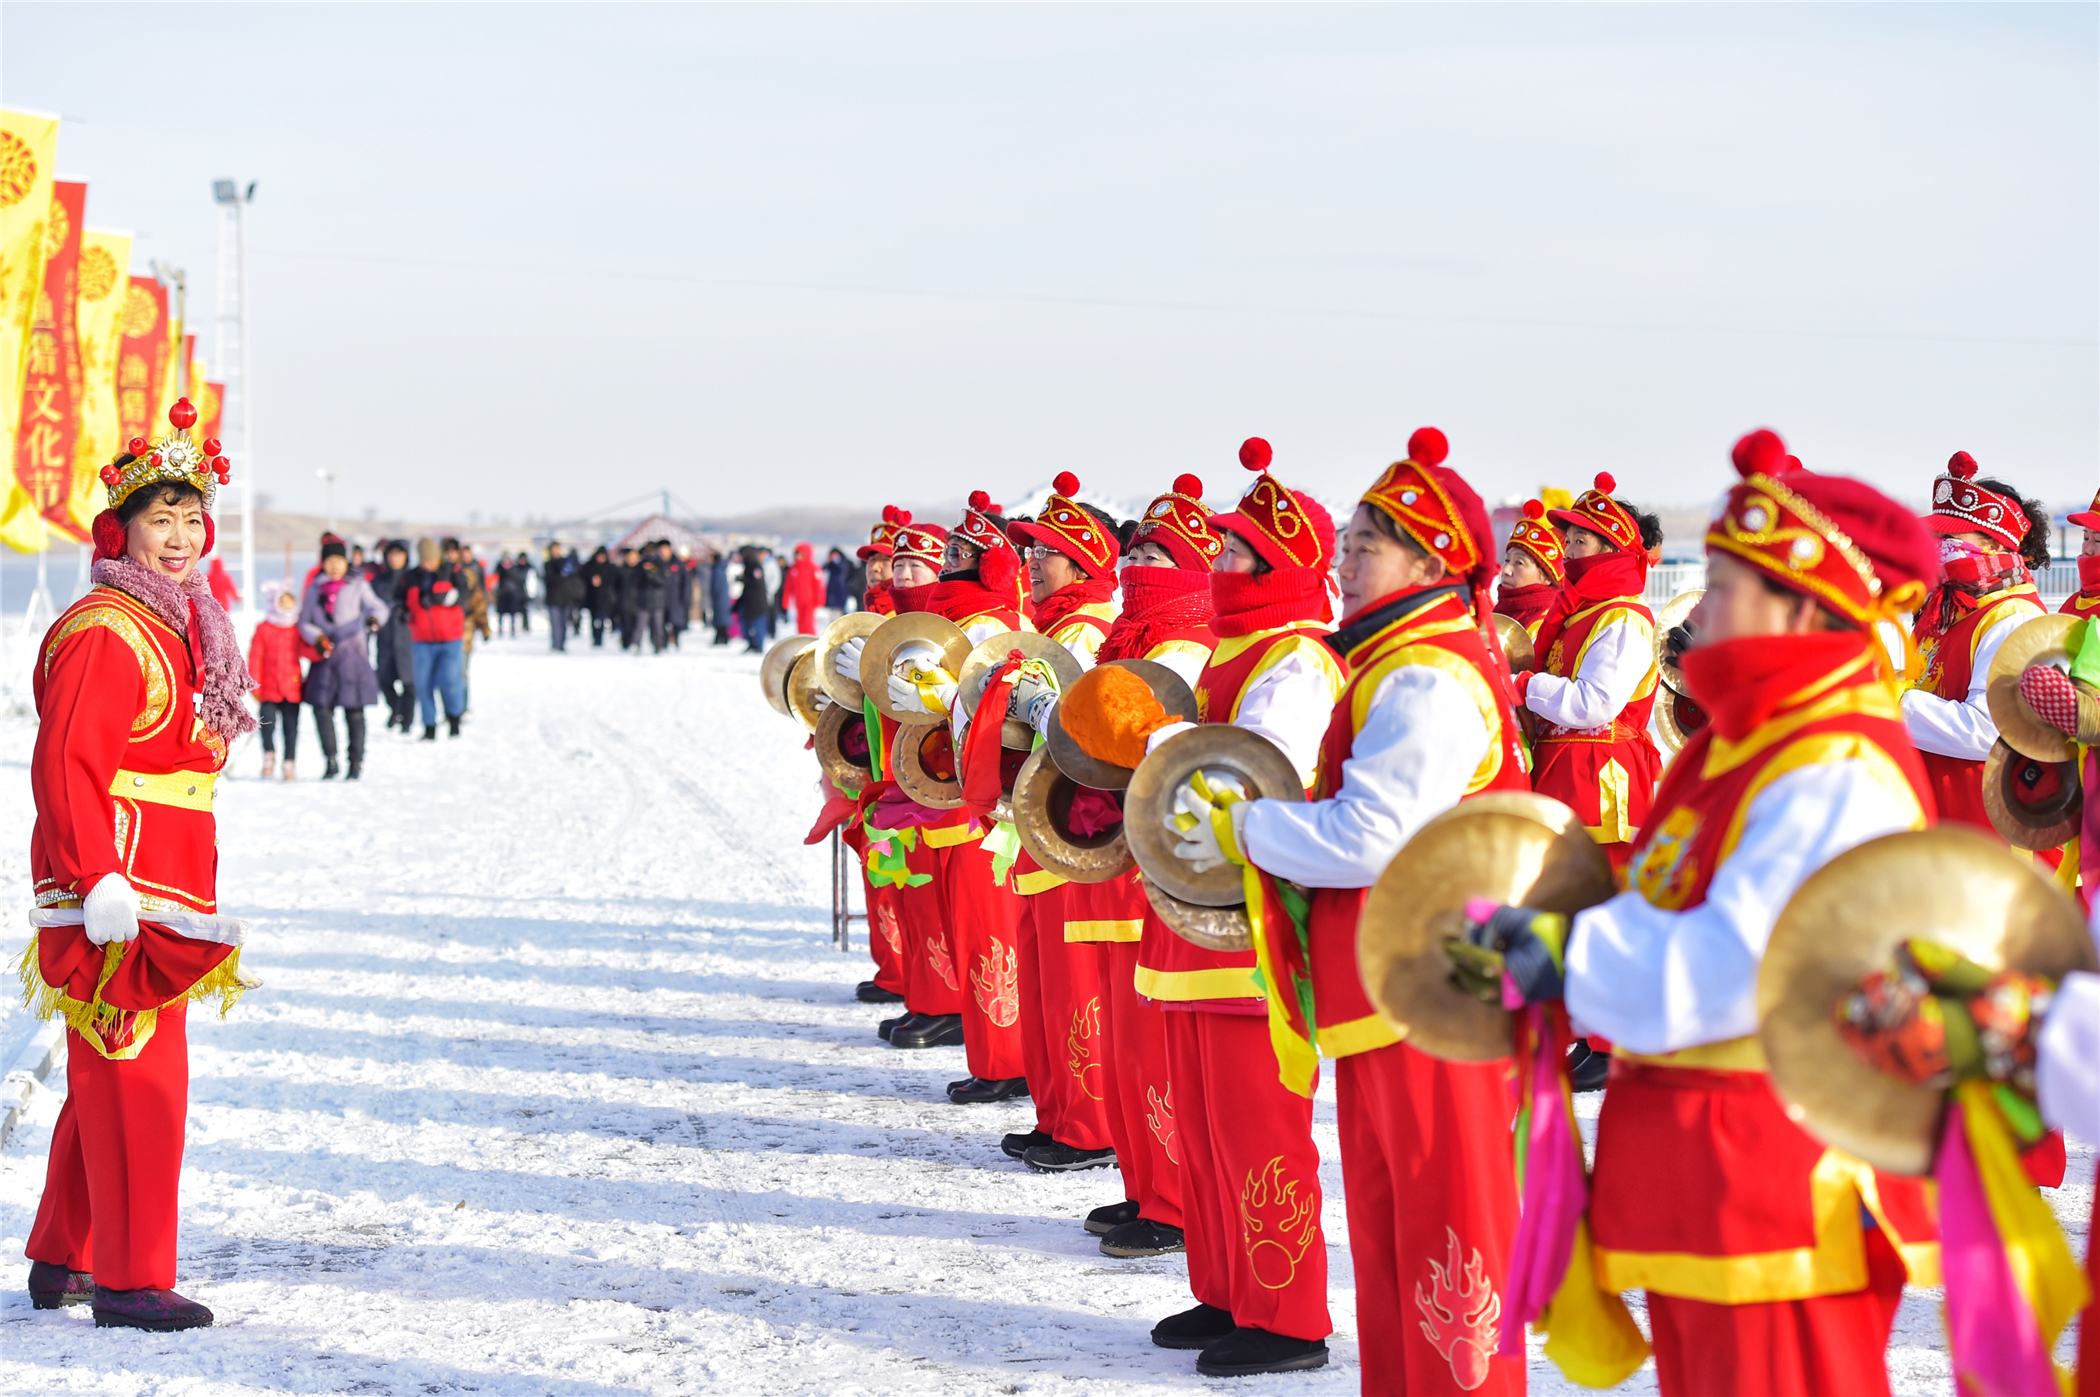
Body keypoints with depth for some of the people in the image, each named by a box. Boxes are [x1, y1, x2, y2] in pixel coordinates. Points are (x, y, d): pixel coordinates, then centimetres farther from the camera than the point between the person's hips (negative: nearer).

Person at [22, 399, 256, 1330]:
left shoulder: (178, 630, 17)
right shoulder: (104, 633, -14)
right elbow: (64, 763, -20)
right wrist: (100, 879, -26)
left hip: (161, 887, 10)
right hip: (114, 892, -10)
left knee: (110, 1079, 16)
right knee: (137, 1079, -6)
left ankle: (61, 1262, 27)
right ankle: (131, 1282, 0)